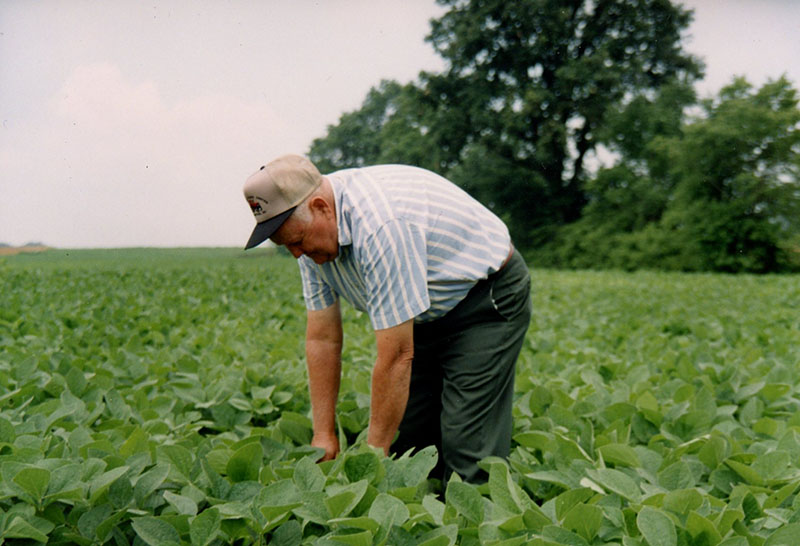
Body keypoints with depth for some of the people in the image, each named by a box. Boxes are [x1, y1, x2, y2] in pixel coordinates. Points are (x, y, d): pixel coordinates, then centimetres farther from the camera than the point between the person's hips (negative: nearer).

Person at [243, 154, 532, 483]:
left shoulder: (380, 225, -36)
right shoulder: (312, 228, -9)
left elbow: (397, 356, -32)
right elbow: (322, 339, -4)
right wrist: (324, 435, -4)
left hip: (488, 300, -8)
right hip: (430, 312, 8)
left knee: (467, 444, -14)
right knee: (408, 437, 3)